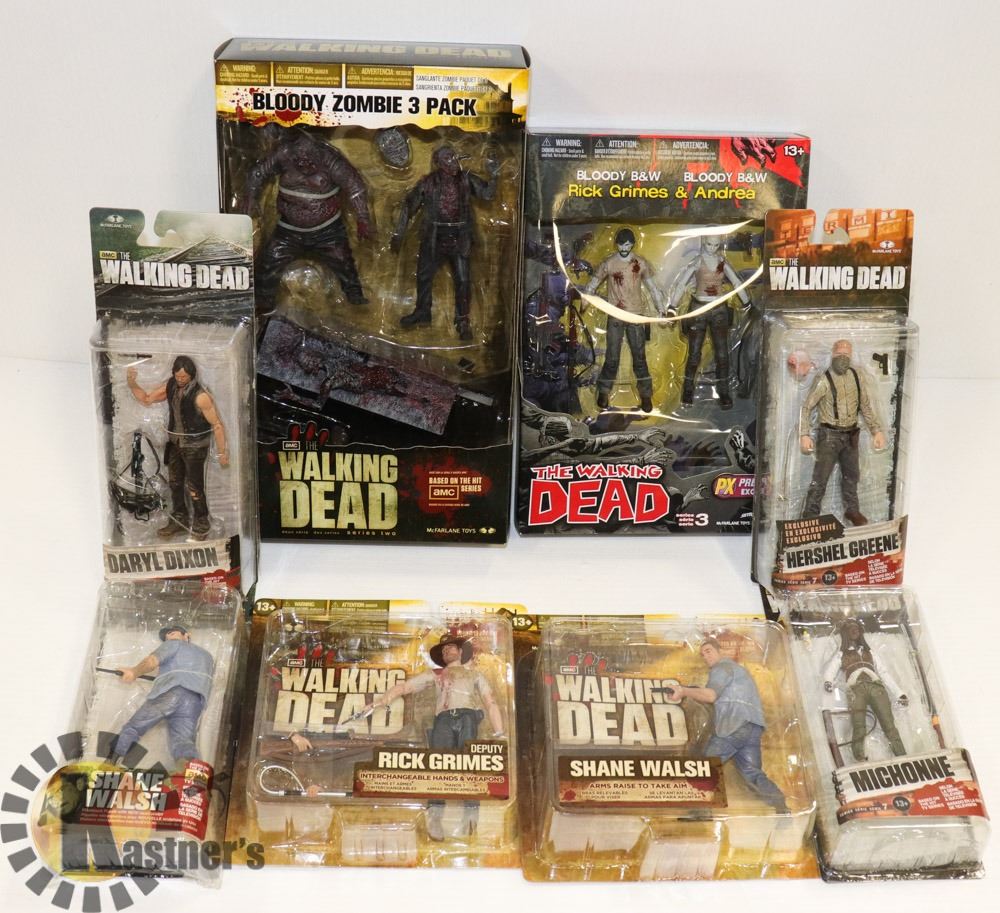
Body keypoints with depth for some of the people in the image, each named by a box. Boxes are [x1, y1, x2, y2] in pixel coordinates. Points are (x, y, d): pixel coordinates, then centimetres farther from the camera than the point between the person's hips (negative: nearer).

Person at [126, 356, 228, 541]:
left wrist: (222, 452, -16)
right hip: (175, 442, 7)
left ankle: (201, 526, 18)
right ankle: (179, 520, 36)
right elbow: (146, 399, 5)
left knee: (194, 488, -1)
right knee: (175, 483, 18)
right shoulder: (170, 386, -6)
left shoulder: (200, 396, -26)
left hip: (195, 446, -7)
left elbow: (217, 425, -19)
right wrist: (132, 383, -13)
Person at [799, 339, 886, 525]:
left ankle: (852, 510, 37)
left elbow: (866, 406, 10)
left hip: (850, 435, 5)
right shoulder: (824, 380, -12)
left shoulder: (858, 377, 2)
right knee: (820, 478, -7)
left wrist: (877, 430, 4)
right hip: (829, 435, -5)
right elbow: (807, 407, -10)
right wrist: (804, 435, -17)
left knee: (851, 474, 19)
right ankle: (810, 516, 1)